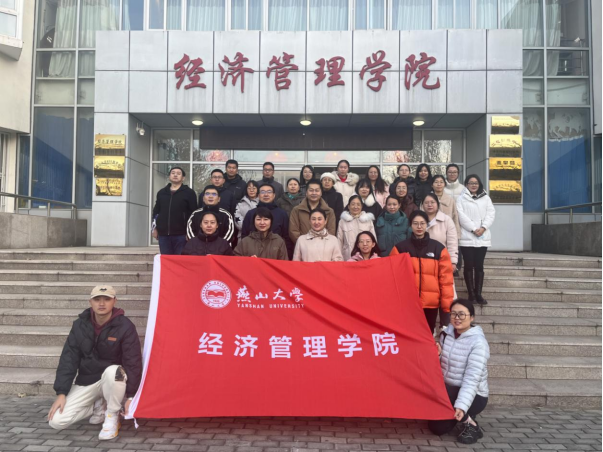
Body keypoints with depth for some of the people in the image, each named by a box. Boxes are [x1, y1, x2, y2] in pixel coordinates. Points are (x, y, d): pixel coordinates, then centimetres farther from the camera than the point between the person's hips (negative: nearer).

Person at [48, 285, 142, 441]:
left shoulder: (125, 326, -18)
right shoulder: (80, 325, -6)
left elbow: (133, 362, -17)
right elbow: (68, 359, -3)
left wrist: (131, 396, -21)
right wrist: (61, 393, -10)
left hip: (113, 379, -4)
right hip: (86, 382, 4)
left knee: (113, 371, -40)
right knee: (56, 421, -11)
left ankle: (112, 417, -13)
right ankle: (99, 406, 15)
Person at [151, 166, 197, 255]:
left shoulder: (189, 192, 1)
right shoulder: (161, 192, 15)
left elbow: (194, 213, -3)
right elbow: (156, 211, 20)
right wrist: (155, 228, 14)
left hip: (181, 234, -4)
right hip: (163, 234, 4)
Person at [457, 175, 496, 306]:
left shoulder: (486, 198, 15)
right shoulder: (461, 198, 4)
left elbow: (491, 213, 5)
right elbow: (461, 216, -7)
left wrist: (483, 228, -10)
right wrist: (473, 229, -14)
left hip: (483, 237, 3)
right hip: (467, 237, -3)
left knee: (479, 266, 4)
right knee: (469, 266, 0)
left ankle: (478, 294, 9)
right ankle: (471, 294, 5)